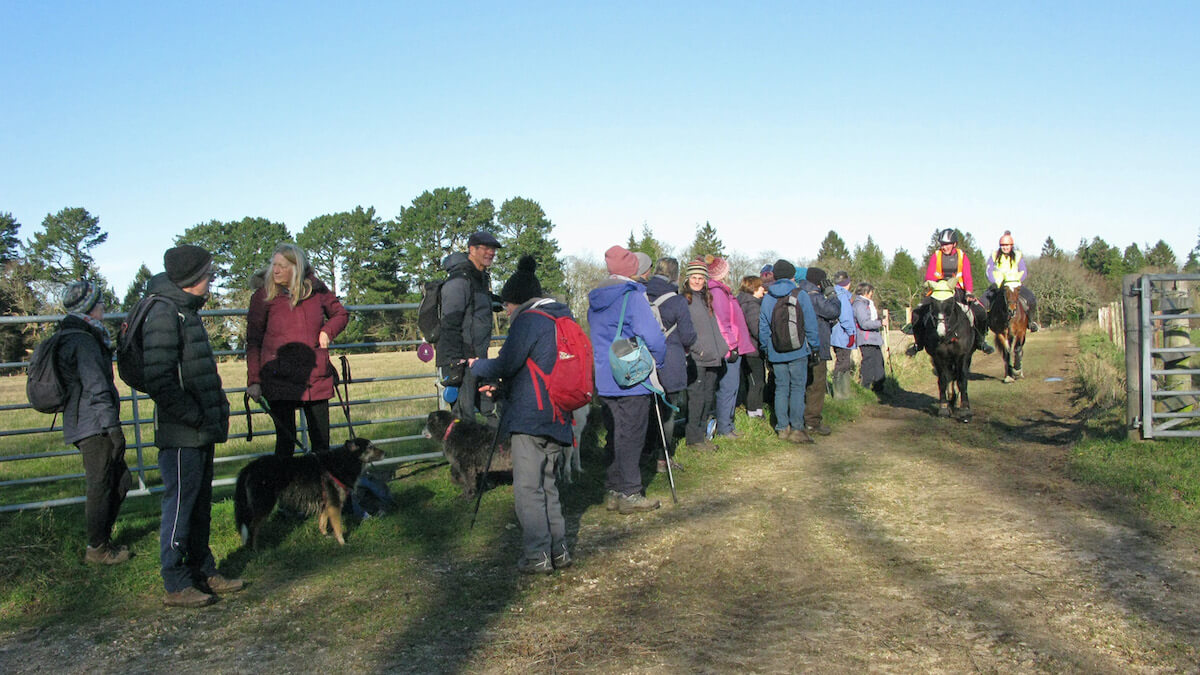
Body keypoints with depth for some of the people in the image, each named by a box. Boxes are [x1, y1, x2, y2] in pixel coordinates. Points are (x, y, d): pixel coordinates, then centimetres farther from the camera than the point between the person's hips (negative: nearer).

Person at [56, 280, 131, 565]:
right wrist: (112, 426, -20)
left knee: (120, 480, 16)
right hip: (94, 426, -10)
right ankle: (98, 548, 8)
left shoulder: (69, 338, 17)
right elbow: (96, 389, -20)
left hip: (83, 424, 10)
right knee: (101, 486, -2)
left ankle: (101, 538, 25)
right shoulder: (84, 342, -16)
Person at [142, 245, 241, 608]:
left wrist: (215, 408, 13)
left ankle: (203, 571, 27)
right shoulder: (164, 313, -16)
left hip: (201, 431, 10)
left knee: (200, 506, 16)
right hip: (181, 434, -10)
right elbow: (158, 380, -24)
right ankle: (176, 585, 7)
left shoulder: (186, 311, 16)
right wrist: (193, 416, -20)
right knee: (180, 505, -1)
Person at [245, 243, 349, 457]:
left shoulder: (315, 288, 3)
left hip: (316, 379, 2)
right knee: (285, 440, 0)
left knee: (321, 440, 8)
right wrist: (253, 380, -6)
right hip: (279, 381, -2)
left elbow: (341, 313, 20)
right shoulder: (264, 295, -3)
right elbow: (253, 341, 0)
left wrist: (327, 331, -1)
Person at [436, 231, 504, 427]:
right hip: (462, 359, -9)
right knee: (463, 417, -7)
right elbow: (449, 325, -19)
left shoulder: (482, 278, 16)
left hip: (478, 358, 10)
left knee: (493, 413, 13)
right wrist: (453, 364, -23)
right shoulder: (459, 280, -14)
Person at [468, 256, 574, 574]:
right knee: (547, 484, 15)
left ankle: (537, 556, -4)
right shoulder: (562, 318, 17)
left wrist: (477, 366, 7)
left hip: (529, 417, -9)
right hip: (557, 417, 9)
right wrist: (500, 386, 27)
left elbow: (506, 365, -12)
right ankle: (558, 550, 17)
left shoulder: (528, 320, -10)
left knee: (527, 488, -4)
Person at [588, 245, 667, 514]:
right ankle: (629, 495, 5)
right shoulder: (632, 297, -14)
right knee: (631, 437, 1)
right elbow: (653, 337, -18)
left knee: (617, 435, 16)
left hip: (603, 382, 7)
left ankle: (613, 492, 20)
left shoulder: (595, 300, 11)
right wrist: (657, 361, -1)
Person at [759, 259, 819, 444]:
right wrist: (814, 346, 4)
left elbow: (763, 328, 10)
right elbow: (810, 324, -4)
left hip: (776, 353, 4)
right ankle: (796, 429, -5)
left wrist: (766, 350, 18)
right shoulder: (800, 296, -4)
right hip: (797, 351, -3)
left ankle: (782, 428, 11)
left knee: (781, 388, 9)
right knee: (797, 387, -1)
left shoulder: (767, 299, 6)